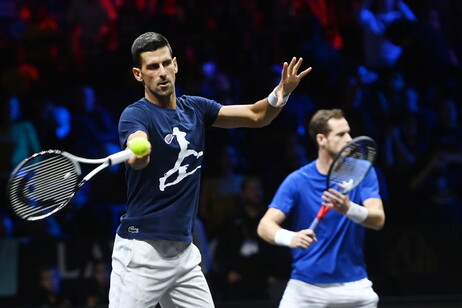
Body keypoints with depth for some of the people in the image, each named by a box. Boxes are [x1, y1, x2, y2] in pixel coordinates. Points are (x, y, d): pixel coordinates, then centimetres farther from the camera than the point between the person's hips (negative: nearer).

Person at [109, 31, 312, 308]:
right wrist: (138, 153, -56)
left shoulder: (196, 108, 10)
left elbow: (256, 116, 13)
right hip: (142, 251, -7)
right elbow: (138, 159, -32)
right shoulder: (135, 115, -10)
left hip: (184, 251, 7)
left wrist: (281, 93, -8)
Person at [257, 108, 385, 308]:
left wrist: (349, 209, -37)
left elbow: (378, 219, -15)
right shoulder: (297, 181, -7)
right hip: (305, 286, -1)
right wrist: (290, 238, -37)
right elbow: (265, 225, -14)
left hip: (353, 285, 1)